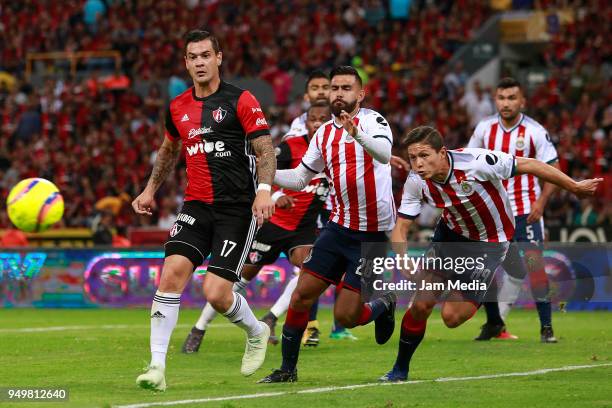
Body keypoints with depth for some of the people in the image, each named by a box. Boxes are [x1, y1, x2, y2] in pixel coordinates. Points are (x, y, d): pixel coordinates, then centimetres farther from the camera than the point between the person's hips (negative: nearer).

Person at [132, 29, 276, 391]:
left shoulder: (241, 101, -5)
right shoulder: (177, 108, 11)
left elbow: (265, 149, -8)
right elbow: (169, 150, 30)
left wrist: (264, 191, -23)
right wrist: (151, 190, 27)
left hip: (238, 208, -5)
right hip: (196, 205, 5)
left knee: (217, 293, -13)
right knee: (171, 274, -16)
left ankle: (256, 332, 21)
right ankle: (157, 367, -15)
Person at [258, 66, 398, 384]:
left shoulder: (371, 120, -10)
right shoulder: (324, 134, 10)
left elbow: (384, 153, -31)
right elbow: (299, 178, 18)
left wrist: (357, 134, -51)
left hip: (372, 234, -6)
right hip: (339, 226, 6)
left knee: (345, 316, -7)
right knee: (302, 295, -2)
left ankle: (384, 305, 25)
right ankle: (287, 369, 13)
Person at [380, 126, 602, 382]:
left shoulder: (475, 163, -33)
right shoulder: (416, 182, -18)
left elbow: (528, 165, -22)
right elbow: (400, 228, -11)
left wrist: (575, 187, -13)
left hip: (490, 243, -4)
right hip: (451, 233, 4)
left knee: (453, 317, -9)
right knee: (421, 304, -6)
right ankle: (400, 370, 15)